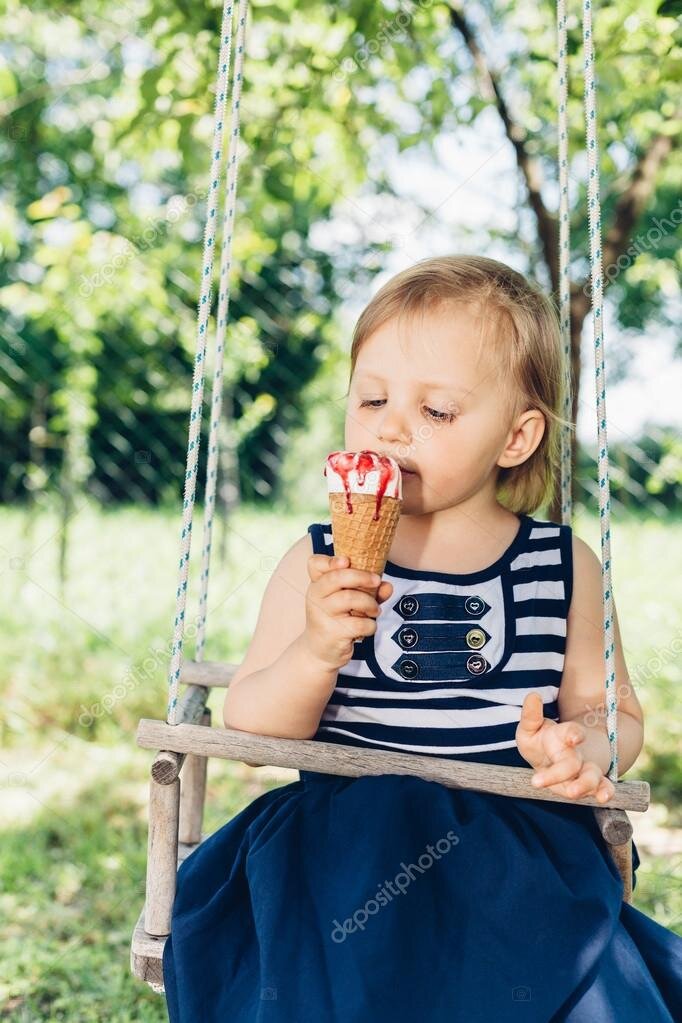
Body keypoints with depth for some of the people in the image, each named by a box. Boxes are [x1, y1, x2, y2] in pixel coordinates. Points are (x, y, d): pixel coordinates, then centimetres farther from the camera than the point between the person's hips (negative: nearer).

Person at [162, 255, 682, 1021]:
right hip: (345, 841, -1)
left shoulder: (562, 565, 6)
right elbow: (247, 730, 1)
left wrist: (583, 747, -9)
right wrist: (316, 653, -18)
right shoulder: (319, 564, 4)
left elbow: (615, 713, 14)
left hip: (523, 852, 2)